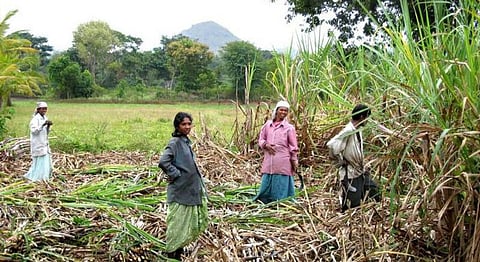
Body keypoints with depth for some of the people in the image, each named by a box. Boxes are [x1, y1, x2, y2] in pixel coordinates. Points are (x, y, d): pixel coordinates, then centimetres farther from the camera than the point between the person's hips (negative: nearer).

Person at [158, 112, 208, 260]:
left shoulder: (185, 141, 10)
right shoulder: (175, 142, -16)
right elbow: (163, 162, -28)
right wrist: (175, 174, -18)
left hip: (191, 188, 9)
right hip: (180, 189, -9)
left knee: (197, 221, 17)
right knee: (178, 221, 2)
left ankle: (180, 245, 32)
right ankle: (172, 253, 17)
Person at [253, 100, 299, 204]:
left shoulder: (289, 128, 2)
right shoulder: (268, 125, 10)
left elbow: (293, 147, 3)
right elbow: (261, 139, 15)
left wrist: (294, 162, 1)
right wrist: (266, 145, -6)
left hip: (283, 163, -3)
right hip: (268, 161, 3)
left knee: (281, 187, 1)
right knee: (266, 185, 7)